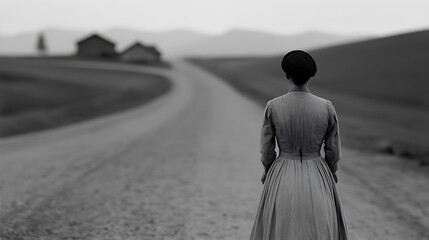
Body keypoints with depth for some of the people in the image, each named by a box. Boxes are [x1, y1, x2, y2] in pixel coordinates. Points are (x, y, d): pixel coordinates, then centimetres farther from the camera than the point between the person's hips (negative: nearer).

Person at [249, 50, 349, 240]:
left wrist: (268, 171, 16)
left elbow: (267, 149, -4)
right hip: (317, 181, 0)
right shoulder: (327, 107, -10)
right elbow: (333, 149, -1)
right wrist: (332, 172, 19)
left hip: (282, 181, 0)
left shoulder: (273, 106, -12)